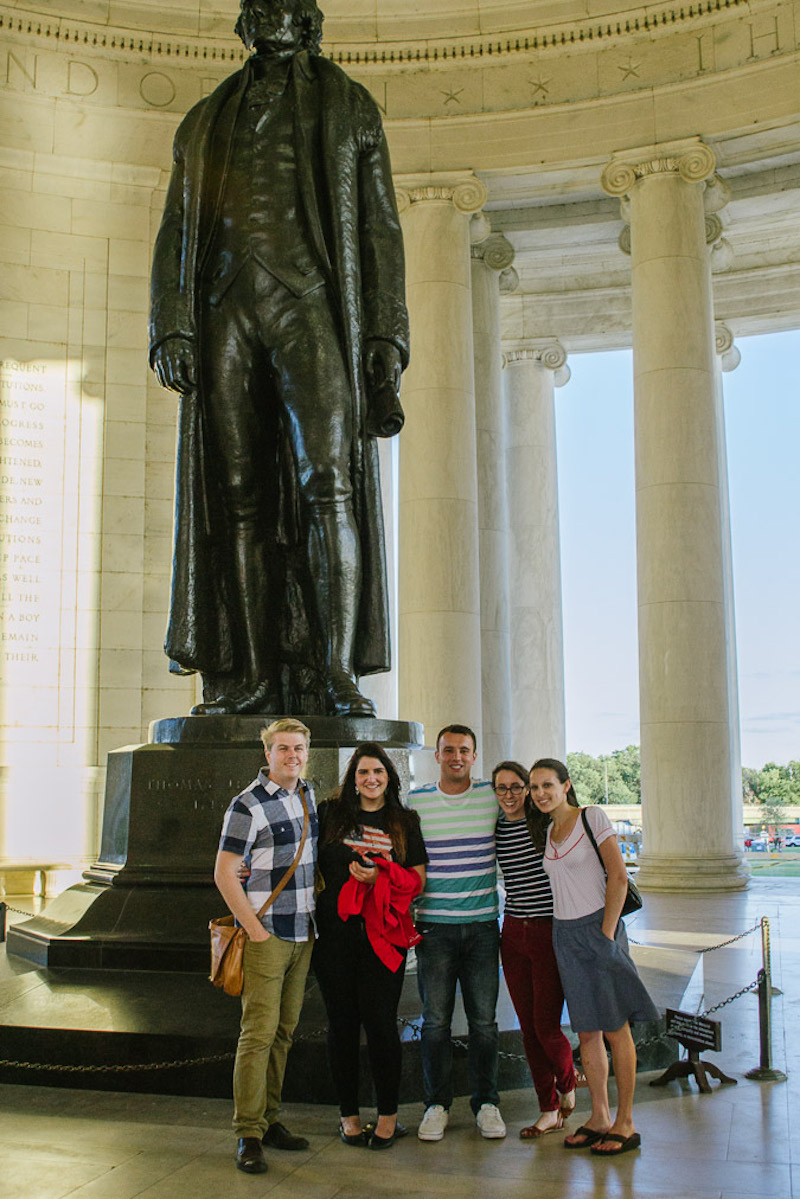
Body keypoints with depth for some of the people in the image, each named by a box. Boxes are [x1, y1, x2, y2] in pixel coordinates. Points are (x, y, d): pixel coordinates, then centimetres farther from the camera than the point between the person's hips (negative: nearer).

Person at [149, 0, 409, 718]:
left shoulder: (350, 107, 20)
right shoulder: (207, 120, 26)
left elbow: (380, 228, 10)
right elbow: (175, 234, 18)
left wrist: (386, 336, -3)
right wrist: (172, 327, 1)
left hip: (309, 304, -2)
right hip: (225, 311, 3)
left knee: (327, 483, -17)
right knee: (237, 496, -5)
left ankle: (336, 677, -18)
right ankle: (252, 679, -5)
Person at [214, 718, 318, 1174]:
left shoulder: (308, 795, 10)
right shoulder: (248, 805, -12)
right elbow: (224, 874, -13)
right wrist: (254, 929, -15)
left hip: (303, 934, 7)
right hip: (266, 936, -7)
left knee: (284, 1031, 11)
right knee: (259, 1033, -6)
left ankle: (270, 1120, 20)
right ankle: (248, 1134, 0)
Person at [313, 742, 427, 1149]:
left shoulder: (405, 822, 8)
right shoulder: (330, 813, 8)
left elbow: (417, 878, 6)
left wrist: (379, 877, -9)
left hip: (383, 934, -1)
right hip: (334, 931, 1)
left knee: (380, 1021, -3)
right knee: (342, 1022, 6)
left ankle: (388, 1114, 12)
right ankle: (349, 1113, 18)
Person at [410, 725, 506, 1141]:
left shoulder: (493, 796, 2)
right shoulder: (416, 801, 2)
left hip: (483, 924, 0)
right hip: (434, 925, 0)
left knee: (483, 1020, 6)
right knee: (436, 1020, 4)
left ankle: (486, 1102, 19)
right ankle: (437, 1104, 17)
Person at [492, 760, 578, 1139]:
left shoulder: (549, 824, -8)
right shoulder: (494, 829, 5)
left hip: (551, 933, -5)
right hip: (514, 934, 5)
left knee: (546, 1025, -5)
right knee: (528, 1026, 7)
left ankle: (568, 1082, 26)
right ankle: (550, 1111, 20)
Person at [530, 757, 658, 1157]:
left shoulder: (592, 817, -8)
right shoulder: (547, 831, 12)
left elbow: (618, 876, -12)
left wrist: (607, 933, -14)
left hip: (596, 928, -6)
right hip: (564, 933, 6)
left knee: (615, 1029, 0)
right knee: (586, 1032, 9)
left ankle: (625, 1124, 7)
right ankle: (599, 1118, 18)